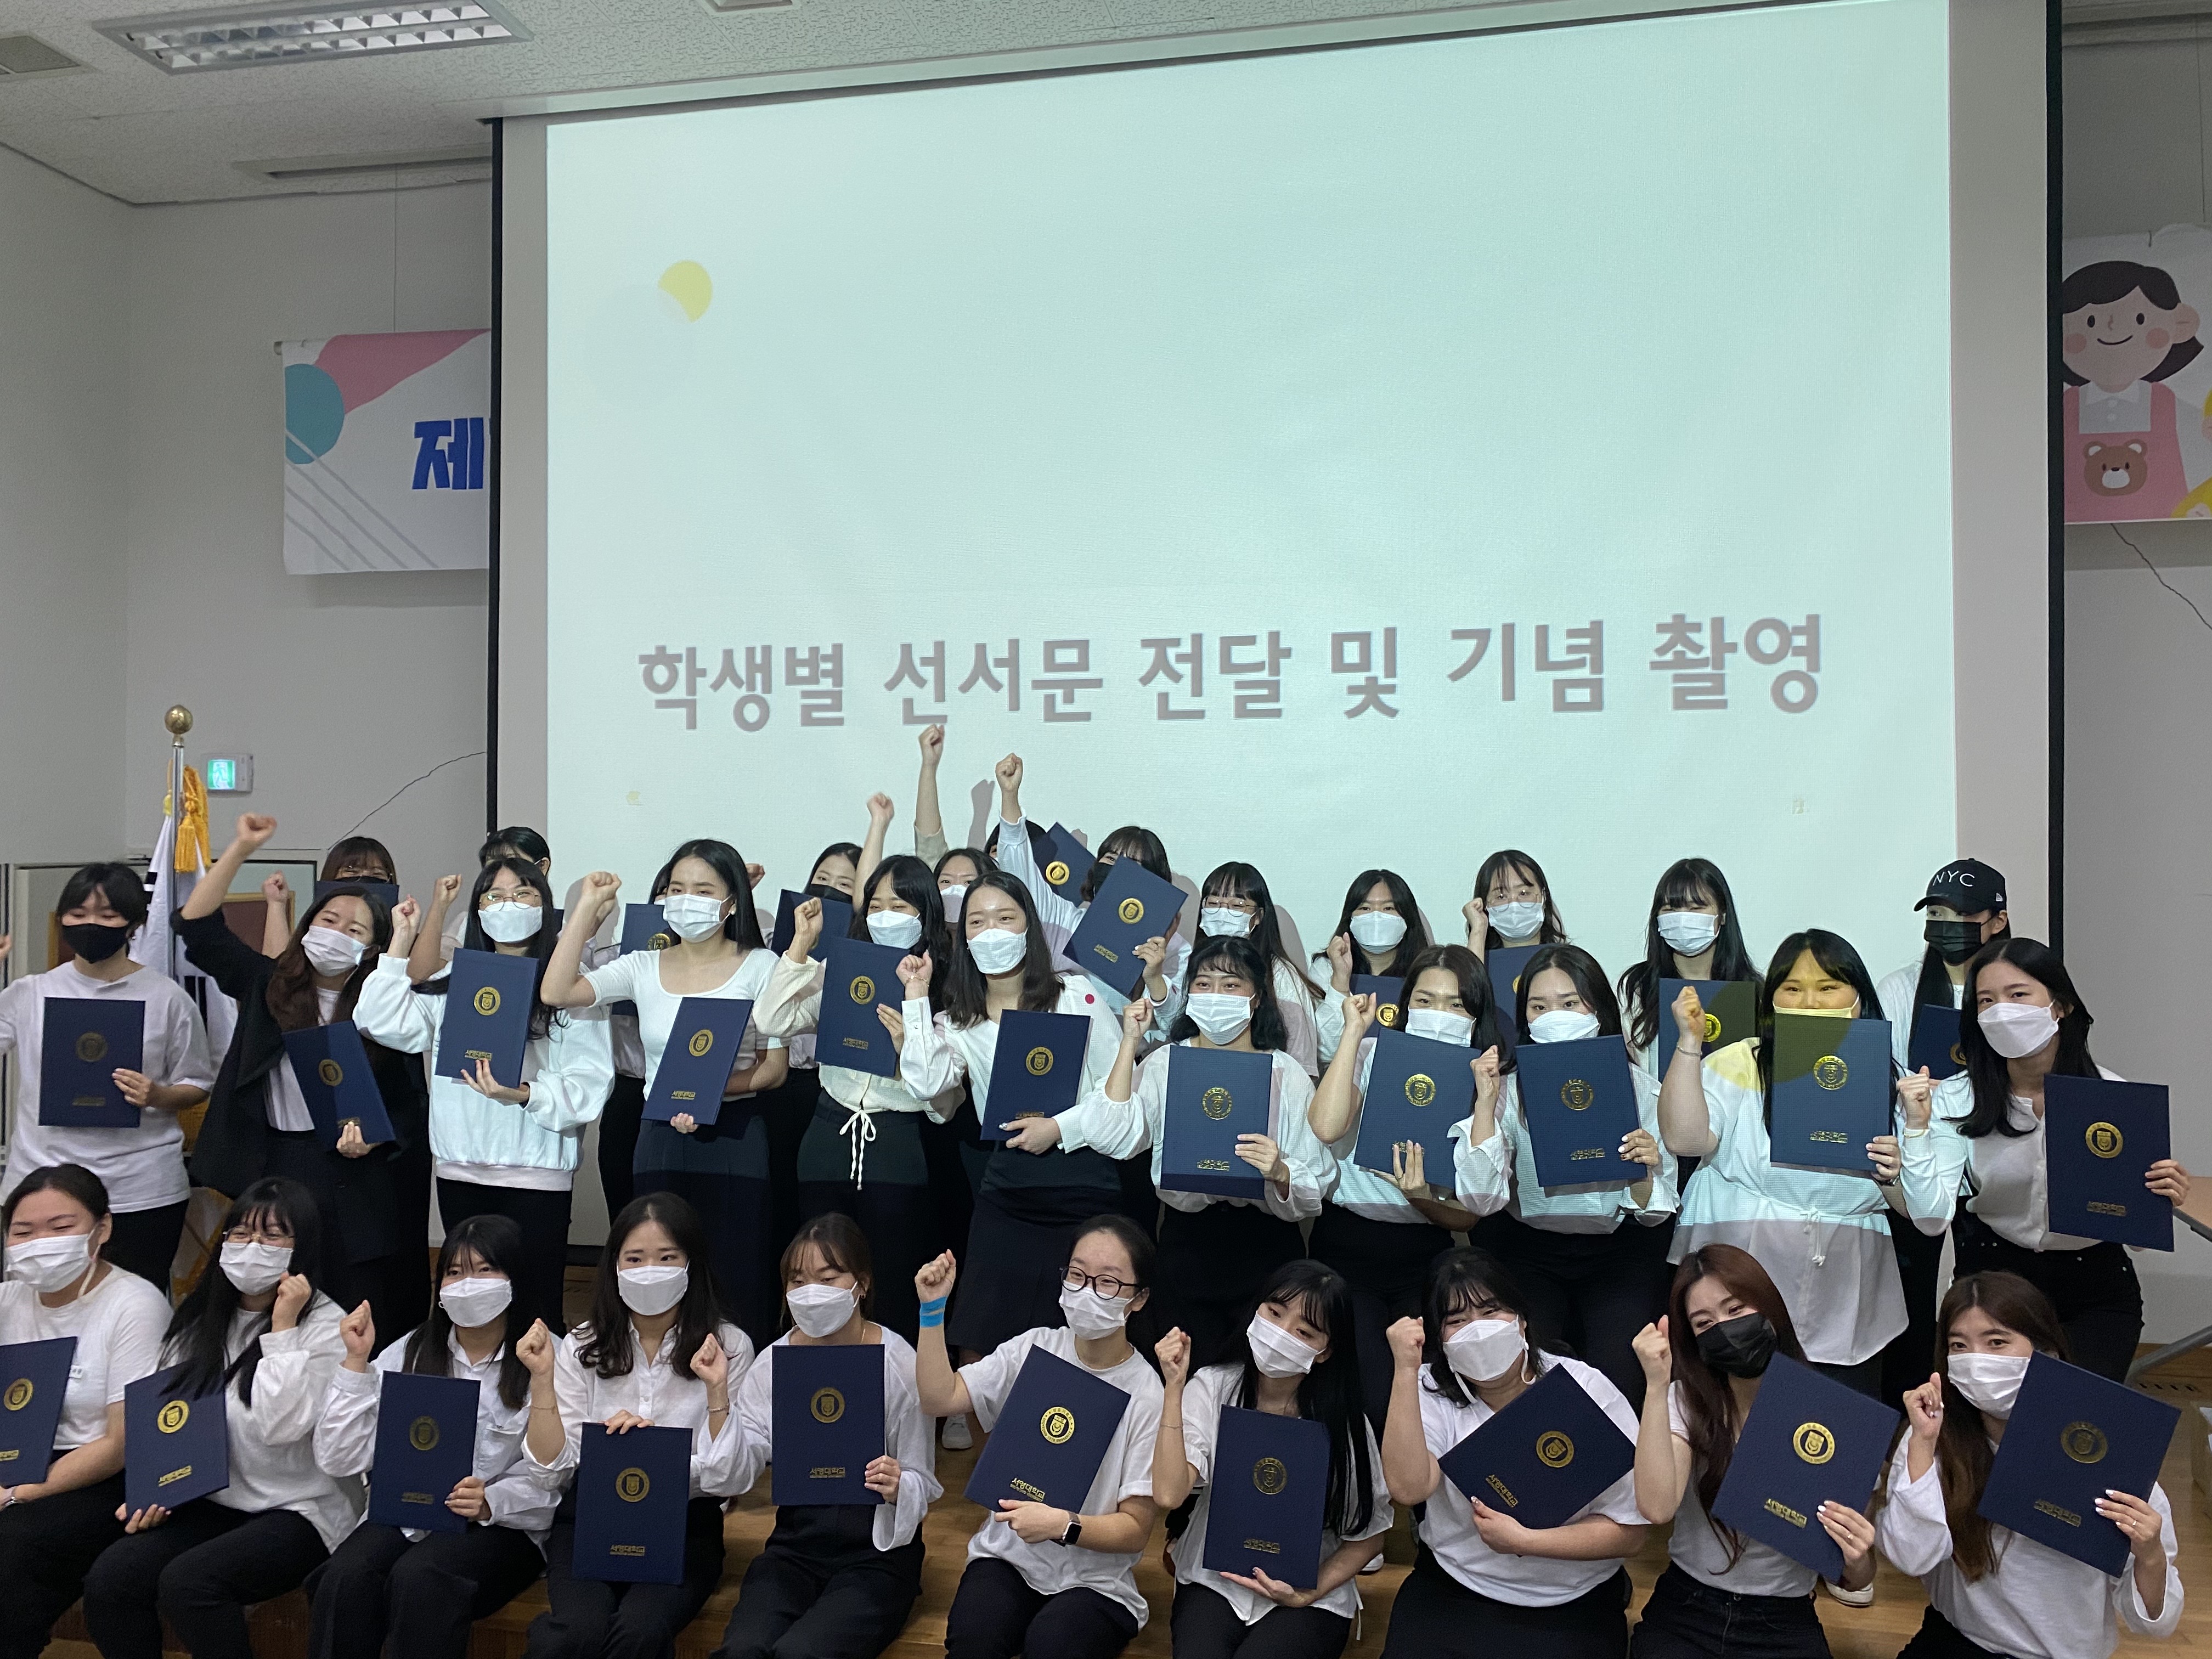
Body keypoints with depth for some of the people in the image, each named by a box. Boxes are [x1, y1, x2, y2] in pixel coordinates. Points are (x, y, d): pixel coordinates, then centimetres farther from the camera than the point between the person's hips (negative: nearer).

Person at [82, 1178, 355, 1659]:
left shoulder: (325, 1327, -11)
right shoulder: (200, 1319, 9)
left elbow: (280, 1426, -22)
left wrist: (282, 1330, -20)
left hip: (298, 1510, -6)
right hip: (211, 1501, 6)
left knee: (186, 1582, -28)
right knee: (108, 1579, -19)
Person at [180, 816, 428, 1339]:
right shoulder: (267, 987, 7)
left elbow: (412, 1098, -1)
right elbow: (197, 926, 4)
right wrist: (240, 850, -2)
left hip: (359, 1182, -2)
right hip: (273, 1172, 3)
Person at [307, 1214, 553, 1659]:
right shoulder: (409, 1353, 9)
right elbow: (339, 1461, 0)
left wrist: (491, 1502, -27)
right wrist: (356, 1362, -7)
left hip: (502, 1526, -4)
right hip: (403, 1517, 4)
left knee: (417, 1578, -33)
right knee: (345, 1577, -27)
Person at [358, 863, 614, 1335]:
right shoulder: (453, 984, 14)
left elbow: (591, 1081, -10)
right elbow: (381, 1022, 2)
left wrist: (525, 1095, -24)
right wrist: (400, 945, 4)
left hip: (537, 1173, -5)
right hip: (460, 1171, 5)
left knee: (534, 1308, -1)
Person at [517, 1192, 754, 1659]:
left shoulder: (728, 1347, -3)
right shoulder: (582, 1348, 3)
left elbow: (726, 1479, -7)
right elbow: (552, 1470, -1)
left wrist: (717, 1391, -21)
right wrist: (543, 1378, -12)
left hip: (684, 1525, -1)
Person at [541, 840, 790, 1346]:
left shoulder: (759, 966, 0)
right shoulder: (644, 967, 7)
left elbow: (774, 1067, -3)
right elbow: (556, 993, -7)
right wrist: (588, 906, -4)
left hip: (734, 1137, -3)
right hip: (661, 1138, 3)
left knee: (737, 1288, 0)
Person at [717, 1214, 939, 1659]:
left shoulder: (899, 1364, -11)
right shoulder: (775, 1360, -1)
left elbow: (923, 1484, -4)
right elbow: (738, 1476, -7)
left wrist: (898, 1488, -27)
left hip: (878, 1546, -3)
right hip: (796, 1541, 3)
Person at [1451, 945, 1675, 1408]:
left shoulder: (1639, 1088, -4)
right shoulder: (1511, 1090, -5)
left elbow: (1654, 1213, -1)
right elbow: (1480, 1200, -16)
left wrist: (1643, 1170, -23)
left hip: (1618, 1253, 0)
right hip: (1529, 1252, 0)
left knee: (1615, 1383, -19)